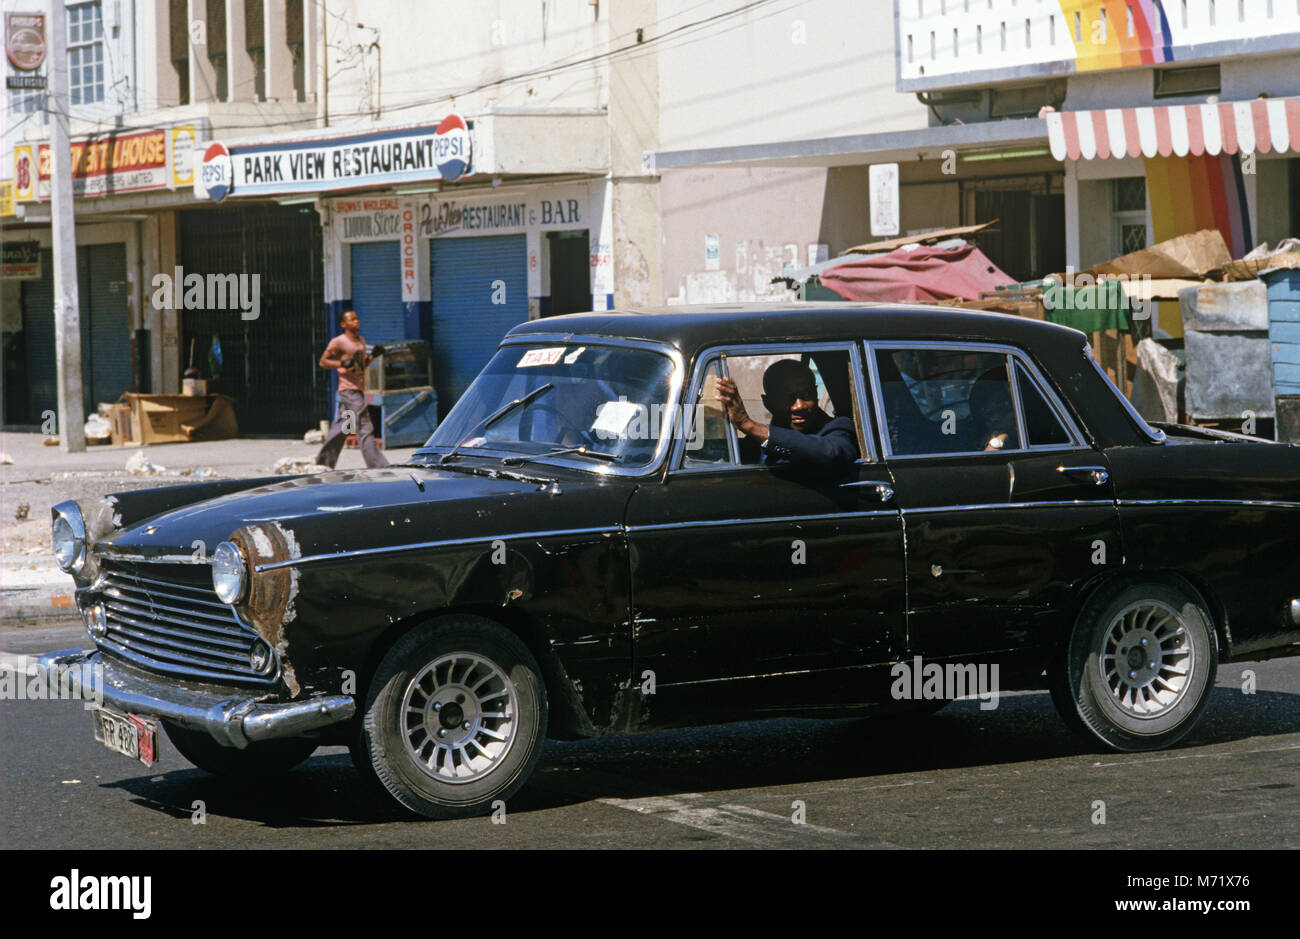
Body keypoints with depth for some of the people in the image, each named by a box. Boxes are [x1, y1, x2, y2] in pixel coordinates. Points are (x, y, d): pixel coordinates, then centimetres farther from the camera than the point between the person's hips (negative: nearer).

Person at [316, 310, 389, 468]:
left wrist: (372, 357, 6)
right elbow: (323, 361, -4)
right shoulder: (338, 342, -8)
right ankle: (377, 465, -14)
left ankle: (323, 462, 23)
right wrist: (341, 364, -20)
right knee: (364, 428, -12)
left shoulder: (361, 341, 16)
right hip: (348, 390, -8)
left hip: (359, 390, 8)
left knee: (341, 428, 14)